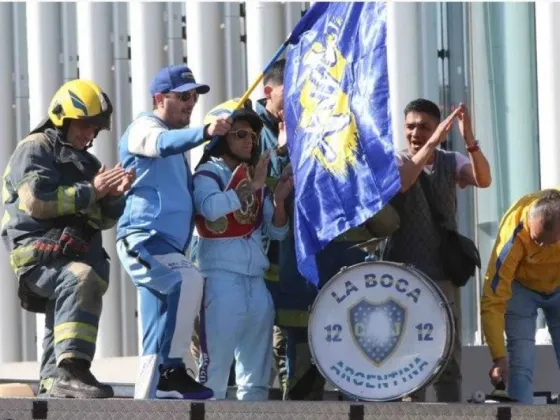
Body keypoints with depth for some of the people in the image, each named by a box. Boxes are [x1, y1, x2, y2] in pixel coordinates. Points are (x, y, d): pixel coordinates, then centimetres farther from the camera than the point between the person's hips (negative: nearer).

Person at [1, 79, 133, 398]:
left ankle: (54, 385, 30)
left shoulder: (87, 162, 26)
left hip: (75, 254, 9)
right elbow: (36, 202, -14)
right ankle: (72, 368, -47)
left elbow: (103, 219, 21)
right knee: (82, 279, -35)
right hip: (39, 254, -9)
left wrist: (113, 196, -2)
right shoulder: (35, 150, 2)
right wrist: (91, 191, -12)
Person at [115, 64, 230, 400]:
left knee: (159, 335, 9)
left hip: (169, 246, 10)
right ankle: (172, 370, -31)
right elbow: (161, 144, -27)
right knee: (189, 280, -32)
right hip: (143, 237, -10)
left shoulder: (174, 140, 26)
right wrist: (205, 132, -43)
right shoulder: (144, 126, -1)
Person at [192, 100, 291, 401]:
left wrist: (279, 200, -2)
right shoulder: (208, 172, -2)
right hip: (221, 278, -7)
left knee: (257, 366, 11)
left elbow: (277, 232, 15)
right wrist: (251, 186, -22)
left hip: (255, 280, 7)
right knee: (216, 359, -11)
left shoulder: (257, 178, 17)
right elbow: (211, 208, -24)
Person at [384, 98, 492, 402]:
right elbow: (397, 184, -23)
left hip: (443, 274, 2)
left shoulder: (451, 163, 5)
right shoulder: (394, 161, 0)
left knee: (449, 357, 3)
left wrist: (469, 140, -32)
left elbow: (484, 180, -14)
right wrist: (433, 143, -32)